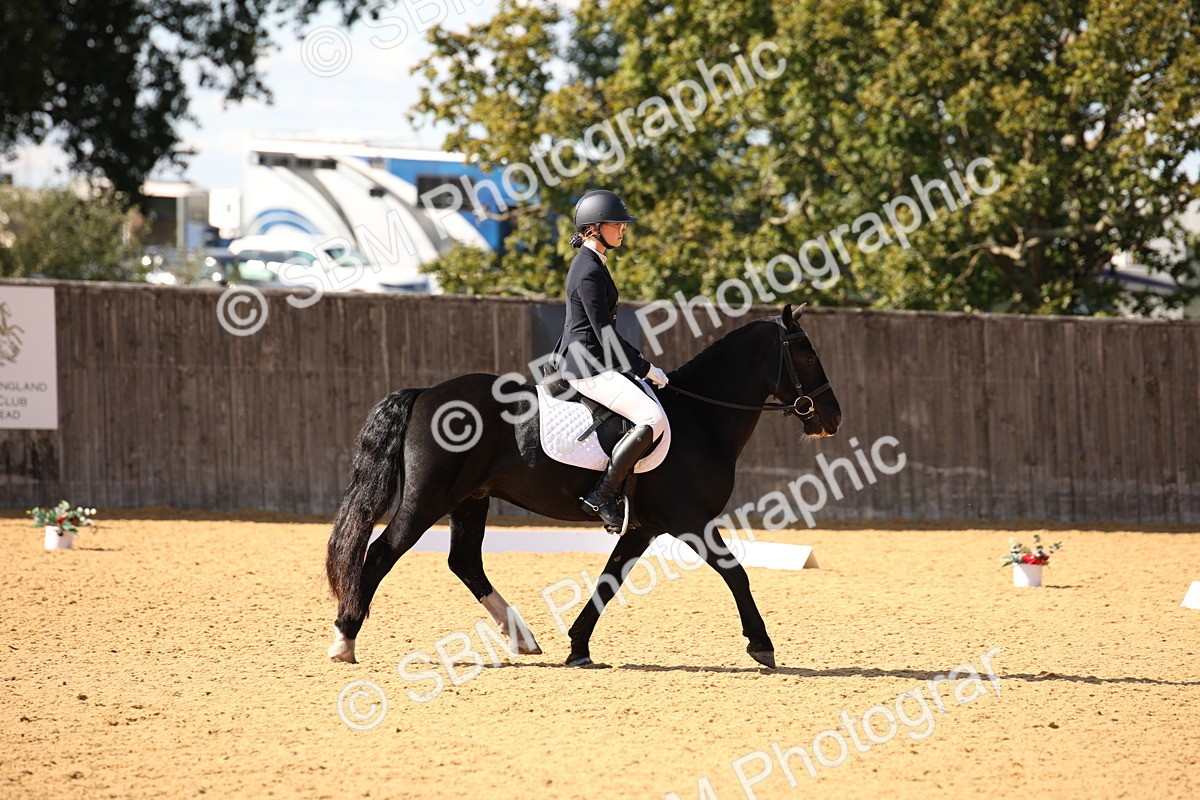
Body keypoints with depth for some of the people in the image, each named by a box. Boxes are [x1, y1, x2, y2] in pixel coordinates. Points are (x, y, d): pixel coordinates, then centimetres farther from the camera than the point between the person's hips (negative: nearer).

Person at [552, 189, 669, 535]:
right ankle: (602, 496, -21)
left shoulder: (593, 264, 14)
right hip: (588, 367, -11)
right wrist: (646, 369, -13)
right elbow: (606, 336, -19)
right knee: (654, 419, -21)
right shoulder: (589, 272, -18)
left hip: (594, 362, 11)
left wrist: (641, 364, 19)